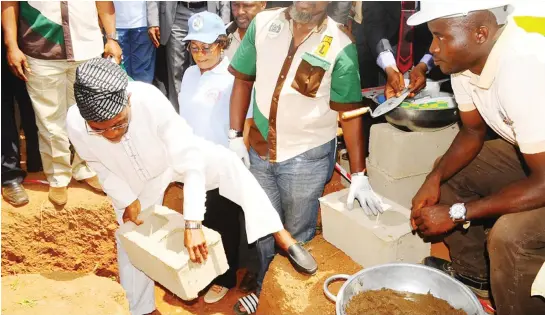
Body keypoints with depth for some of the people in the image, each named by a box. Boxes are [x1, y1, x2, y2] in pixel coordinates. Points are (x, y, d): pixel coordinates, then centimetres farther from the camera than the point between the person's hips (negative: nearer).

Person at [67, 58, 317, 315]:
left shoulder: (150, 100, -41)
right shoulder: (76, 125, -33)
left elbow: (191, 160, -40)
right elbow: (101, 167, -11)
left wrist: (193, 223, -43)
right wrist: (127, 201, -8)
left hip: (175, 156, -2)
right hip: (134, 183, 3)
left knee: (226, 162, -30)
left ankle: (279, 234, -23)